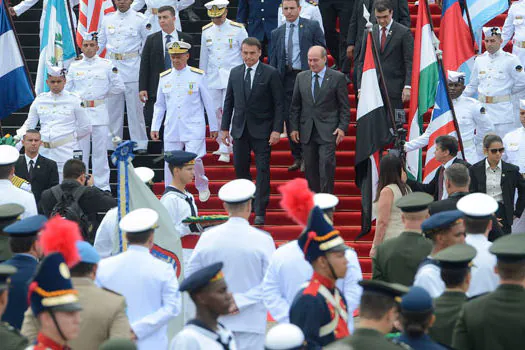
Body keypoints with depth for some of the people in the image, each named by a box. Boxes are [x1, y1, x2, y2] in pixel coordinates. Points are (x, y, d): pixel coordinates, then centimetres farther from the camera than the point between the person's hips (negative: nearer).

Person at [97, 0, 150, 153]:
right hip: (112, 68, 4)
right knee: (113, 108, 7)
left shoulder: (140, 20, -1)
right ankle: (112, 143, 14)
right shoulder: (107, 19, 10)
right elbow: (100, 43, 17)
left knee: (135, 108, -3)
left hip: (132, 69, -4)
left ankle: (140, 144, 3)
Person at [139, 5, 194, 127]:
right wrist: (142, 88, -4)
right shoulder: (151, 39, 6)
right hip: (156, 89, 0)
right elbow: (144, 65, 4)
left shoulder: (186, 39, 6)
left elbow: (191, 64, 8)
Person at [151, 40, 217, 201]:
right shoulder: (164, 77, 9)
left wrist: (213, 127, 9)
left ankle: (202, 186, 17)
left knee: (194, 161, -11)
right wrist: (154, 127, 10)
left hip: (194, 129, -3)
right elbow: (159, 105, 16)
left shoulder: (197, 76, 1)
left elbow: (209, 102, 6)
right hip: (172, 128, 3)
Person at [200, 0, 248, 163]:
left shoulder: (238, 29, -3)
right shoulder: (206, 31, 9)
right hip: (213, 79, 4)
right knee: (215, 113, 6)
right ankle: (222, 145, 21)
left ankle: (225, 151, -11)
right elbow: (204, 57, 17)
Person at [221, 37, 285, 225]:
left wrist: (277, 130, -12)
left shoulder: (271, 73, -5)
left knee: (262, 170, -5)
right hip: (240, 129, 4)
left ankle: (260, 212, -4)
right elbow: (229, 101, 12)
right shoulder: (235, 73, 8)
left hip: (262, 130, -4)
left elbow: (278, 103, -5)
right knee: (240, 169, 8)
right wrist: (225, 127, 7)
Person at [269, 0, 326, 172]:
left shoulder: (312, 27, 2)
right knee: (289, 118, 5)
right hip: (286, 78, 4)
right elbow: (273, 60, 13)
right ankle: (297, 157, 14)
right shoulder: (276, 33, 13)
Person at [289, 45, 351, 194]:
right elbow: (295, 105, 13)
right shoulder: (301, 77, 10)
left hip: (328, 131, -4)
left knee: (326, 165, -12)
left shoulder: (337, 77, 0)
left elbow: (345, 106, 1)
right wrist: (294, 127, 6)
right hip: (307, 131, 4)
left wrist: (342, 127, -8)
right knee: (310, 168, 5)